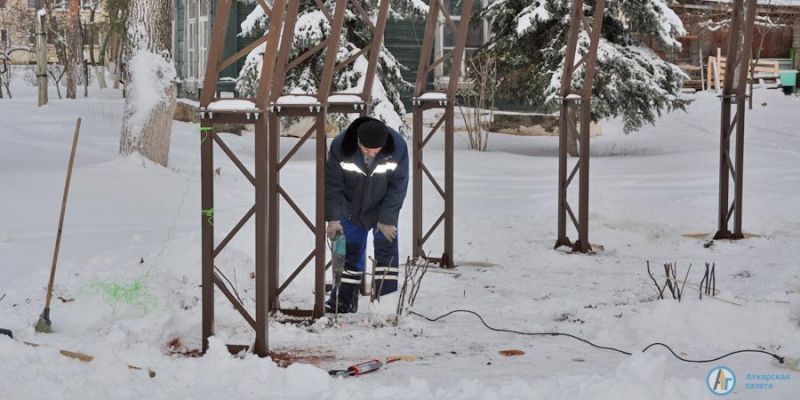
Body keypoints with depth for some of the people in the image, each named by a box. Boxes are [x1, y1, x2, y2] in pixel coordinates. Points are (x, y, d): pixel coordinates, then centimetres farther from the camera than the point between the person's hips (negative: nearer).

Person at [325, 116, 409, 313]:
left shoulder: (398, 147, -28)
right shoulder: (340, 146, -28)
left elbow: (398, 186, -19)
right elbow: (332, 184, -17)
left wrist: (387, 219, -19)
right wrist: (333, 218, -20)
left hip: (384, 208, -1)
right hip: (352, 209, 1)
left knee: (387, 250, -8)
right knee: (350, 253, 7)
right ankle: (343, 302, 18)